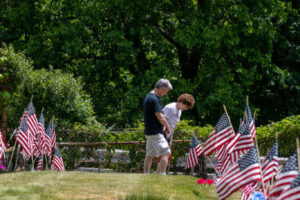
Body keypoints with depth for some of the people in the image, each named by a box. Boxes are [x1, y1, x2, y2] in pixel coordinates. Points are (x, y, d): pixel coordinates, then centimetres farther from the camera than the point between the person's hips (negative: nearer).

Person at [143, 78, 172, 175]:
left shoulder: (148, 96, 15)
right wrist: (167, 126, 0)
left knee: (149, 155, 13)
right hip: (155, 132, -10)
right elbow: (160, 117, -17)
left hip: (149, 131, 10)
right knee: (166, 153, -11)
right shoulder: (154, 99, -17)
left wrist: (164, 125, 9)